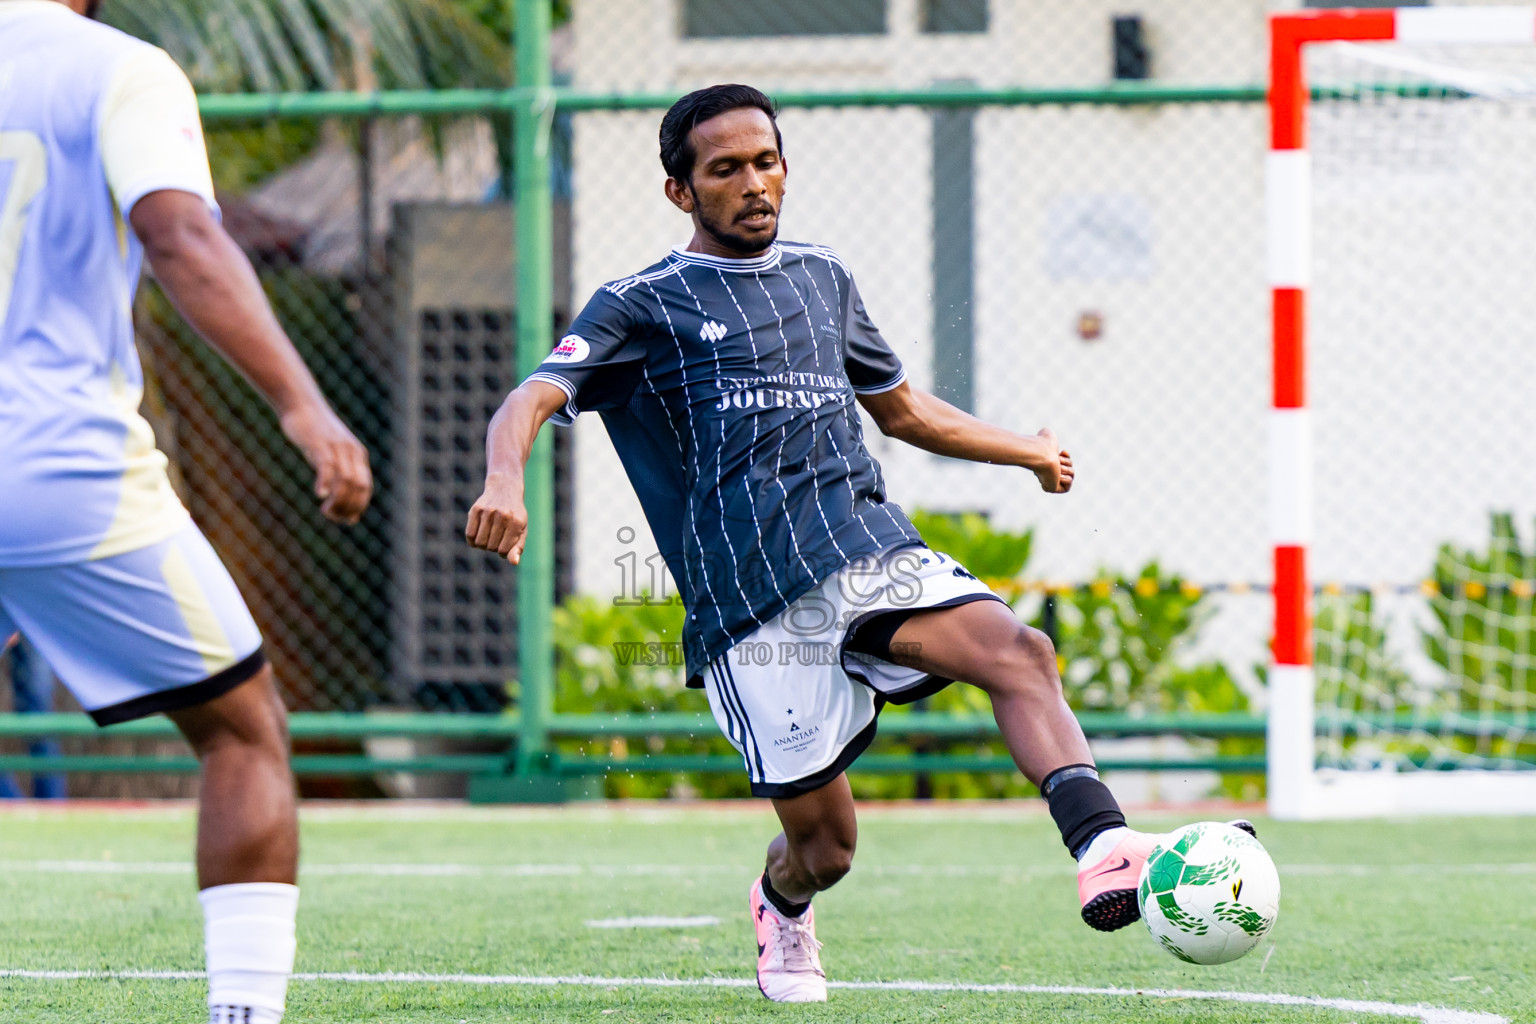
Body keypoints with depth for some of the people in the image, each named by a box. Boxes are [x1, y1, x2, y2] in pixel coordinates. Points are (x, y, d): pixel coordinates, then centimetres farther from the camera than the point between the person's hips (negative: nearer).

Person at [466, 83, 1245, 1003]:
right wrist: (506, 483, -31)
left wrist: (1025, 451, 37)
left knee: (1019, 653, -26)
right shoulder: (643, 307, 6)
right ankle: (781, 907, 34)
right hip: (753, 601, -4)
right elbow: (531, 402, -9)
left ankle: (1103, 848, -42)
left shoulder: (821, 278, 23)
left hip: (872, 547, 4)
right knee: (825, 843, -3)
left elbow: (900, 406, 39)